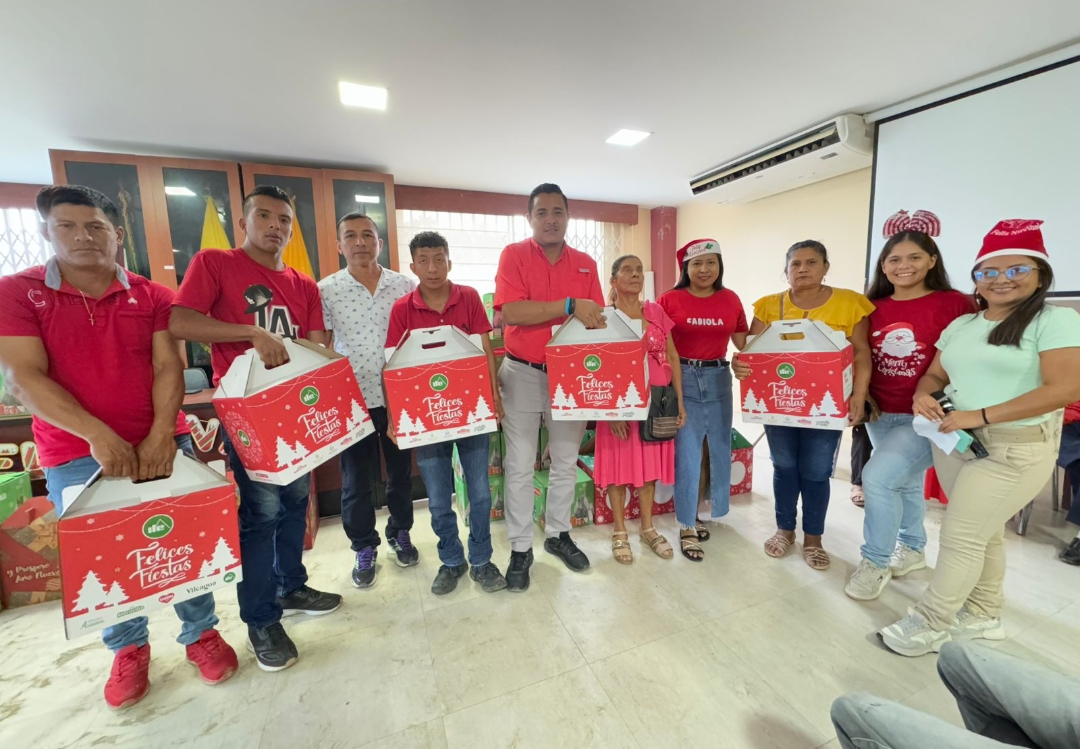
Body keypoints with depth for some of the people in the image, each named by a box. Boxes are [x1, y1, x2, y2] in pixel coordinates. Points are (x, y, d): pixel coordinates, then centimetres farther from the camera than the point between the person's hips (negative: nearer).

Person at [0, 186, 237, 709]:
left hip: (162, 443, 1)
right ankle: (128, 649, 32)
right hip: (76, 456, 0)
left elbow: (168, 367, -3)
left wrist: (162, 435, -17)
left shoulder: (152, 297, 4)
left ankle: (200, 632, 25)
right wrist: (98, 436, -21)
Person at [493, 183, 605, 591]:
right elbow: (511, 313, -18)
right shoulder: (513, 255, -3)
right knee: (520, 466, 5)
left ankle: (558, 534, 35)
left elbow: (596, 320, 7)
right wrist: (570, 306, -22)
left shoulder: (586, 264, 8)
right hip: (523, 374, -3)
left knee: (566, 461, 14)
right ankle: (520, 549, 22)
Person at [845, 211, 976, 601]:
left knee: (877, 477, -15)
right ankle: (912, 549, 41)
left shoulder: (954, 304, -9)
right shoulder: (874, 308, 3)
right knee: (906, 482, 19)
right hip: (881, 414, 5)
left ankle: (876, 561, 7)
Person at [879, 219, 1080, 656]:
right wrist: (923, 395, -11)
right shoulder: (961, 325, 11)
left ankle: (931, 625, 13)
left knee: (960, 537, -2)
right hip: (954, 440, 6)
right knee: (981, 534, 17)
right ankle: (983, 615, 33)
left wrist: (980, 415, -22)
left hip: (1016, 448, -6)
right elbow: (936, 374, 12)